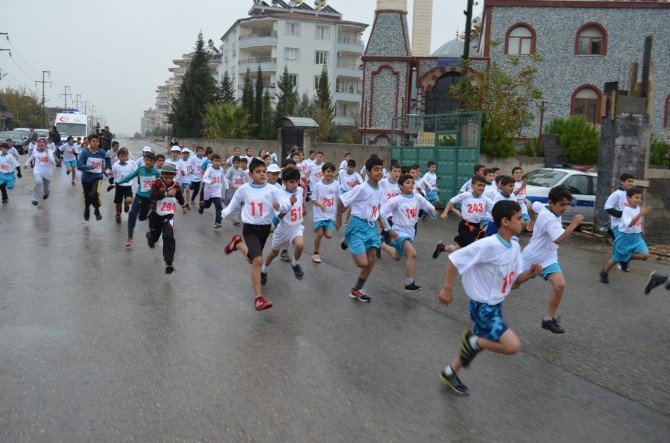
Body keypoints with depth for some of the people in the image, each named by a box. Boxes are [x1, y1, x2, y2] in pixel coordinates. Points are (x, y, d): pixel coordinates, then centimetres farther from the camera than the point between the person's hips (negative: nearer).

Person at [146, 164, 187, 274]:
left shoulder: (176, 185, -4)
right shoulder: (157, 183, -14)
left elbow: (179, 196, 18)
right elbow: (152, 196, -31)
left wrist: (183, 206, 34)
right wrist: (166, 193, -43)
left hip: (168, 216, 1)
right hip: (156, 215, -1)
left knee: (169, 237, -17)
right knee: (154, 236, 18)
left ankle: (169, 263, -19)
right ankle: (150, 237, 59)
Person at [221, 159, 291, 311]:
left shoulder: (272, 190, -9)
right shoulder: (244, 189, -6)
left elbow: (286, 204, -18)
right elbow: (234, 204, 11)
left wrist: (281, 206, -39)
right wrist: (224, 213, 0)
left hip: (265, 228, 3)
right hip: (250, 228, -3)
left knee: (253, 259, 21)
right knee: (258, 261, -20)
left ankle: (237, 243, 51)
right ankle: (258, 299, -15)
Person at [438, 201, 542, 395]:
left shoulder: (515, 247, 1)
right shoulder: (488, 245, -25)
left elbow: (515, 281, 8)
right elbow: (455, 259, -21)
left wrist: (531, 272, -11)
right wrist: (447, 288, -19)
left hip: (496, 306, 9)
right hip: (483, 307, -9)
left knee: (479, 345, 21)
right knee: (513, 346, -18)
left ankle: (449, 373, 41)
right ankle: (473, 341, 4)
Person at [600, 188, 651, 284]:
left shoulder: (638, 207, 2)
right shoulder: (626, 209, -21)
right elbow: (629, 224, -36)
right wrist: (641, 214, -44)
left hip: (636, 236, 6)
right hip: (625, 237, -6)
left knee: (645, 255, -15)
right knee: (616, 259, 7)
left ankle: (627, 258, 12)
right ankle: (604, 272, 32)